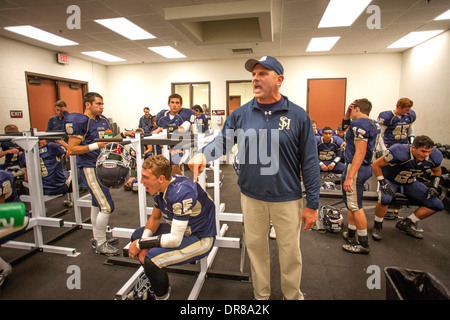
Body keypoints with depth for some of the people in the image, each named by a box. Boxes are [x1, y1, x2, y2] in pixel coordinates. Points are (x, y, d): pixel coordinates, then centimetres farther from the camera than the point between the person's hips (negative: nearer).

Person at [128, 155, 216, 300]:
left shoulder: (181, 193, -33)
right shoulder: (160, 187, -7)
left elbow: (175, 240, -31)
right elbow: (155, 218, 7)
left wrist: (141, 244, -19)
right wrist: (143, 245, -8)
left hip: (201, 239, -9)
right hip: (180, 229, 9)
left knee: (152, 259, -26)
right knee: (136, 235, 9)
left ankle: (162, 295, 6)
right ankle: (155, 283, 25)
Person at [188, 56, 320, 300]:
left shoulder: (298, 115, -6)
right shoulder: (241, 114, -1)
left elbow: (309, 162, -5)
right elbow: (221, 141, 0)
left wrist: (312, 204, -5)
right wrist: (203, 154, -24)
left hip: (287, 199, -1)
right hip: (252, 197, 2)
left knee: (290, 252, 15)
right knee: (255, 247, 18)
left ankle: (293, 295, 42)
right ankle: (261, 294, 43)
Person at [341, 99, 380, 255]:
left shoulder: (359, 124, -17)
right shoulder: (372, 124, 14)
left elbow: (360, 152, -25)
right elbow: (345, 127, 31)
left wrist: (350, 176, -27)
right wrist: (347, 114, 14)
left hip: (356, 168, -10)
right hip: (365, 167, 11)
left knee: (355, 206, -2)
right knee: (351, 203, 20)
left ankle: (363, 244, 9)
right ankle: (351, 234, 33)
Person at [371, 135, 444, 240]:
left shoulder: (433, 157, -16)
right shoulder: (400, 153, -34)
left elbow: (437, 171, 9)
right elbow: (375, 165, -24)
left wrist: (433, 187, -5)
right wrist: (383, 183, -27)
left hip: (410, 182, 6)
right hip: (390, 180, -6)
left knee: (437, 206, -2)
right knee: (385, 199, -37)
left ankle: (406, 224, 12)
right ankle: (377, 226, -9)